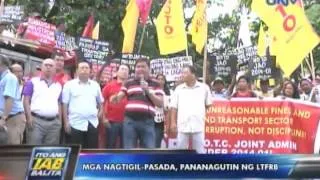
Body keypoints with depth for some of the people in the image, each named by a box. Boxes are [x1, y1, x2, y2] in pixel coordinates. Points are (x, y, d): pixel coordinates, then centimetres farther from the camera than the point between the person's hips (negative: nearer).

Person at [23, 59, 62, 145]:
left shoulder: (58, 86, 17)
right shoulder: (33, 82, 4)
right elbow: (26, 100, -1)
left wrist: (60, 120, 10)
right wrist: (29, 117, -11)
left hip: (54, 122, 4)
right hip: (36, 121, -4)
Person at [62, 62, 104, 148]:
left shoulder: (95, 85, 13)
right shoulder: (69, 85, 1)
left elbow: (100, 101, 25)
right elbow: (65, 104, -1)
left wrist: (101, 111, 7)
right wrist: (66, 122, -6)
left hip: (92, 123, 4)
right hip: (76, 123, -3)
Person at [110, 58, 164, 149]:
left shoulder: (155, 84, 12)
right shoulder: (129, 83, 15)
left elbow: (160, 103, 4)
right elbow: (119, 97, 7)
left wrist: (148, 91, -7)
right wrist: (115, 98, -17)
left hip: (147, 122, -1)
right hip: (130, 121, 1)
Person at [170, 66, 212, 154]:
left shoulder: (204, 87, 3)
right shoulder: (179, 89, 7)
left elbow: (209, 104, 12)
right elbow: (174, 107, 7)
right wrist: (173, 122, 1)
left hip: (198, 126, -1)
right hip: (182, 126, 1)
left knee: (200, 151, 5)